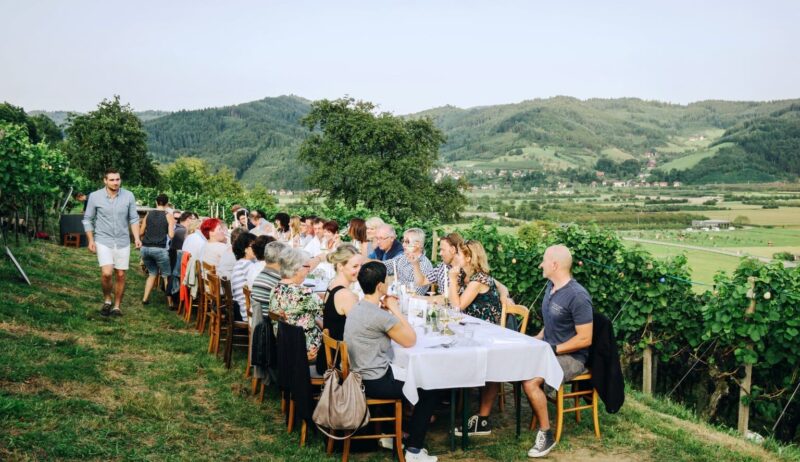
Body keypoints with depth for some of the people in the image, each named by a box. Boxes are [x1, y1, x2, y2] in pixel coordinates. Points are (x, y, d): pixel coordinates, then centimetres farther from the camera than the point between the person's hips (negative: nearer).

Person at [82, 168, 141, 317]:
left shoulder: (128, 196, -4)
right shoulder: (95, 196, -7)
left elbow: (134, 219, 3)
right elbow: (87, 219, 3)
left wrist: (137, 238, -7)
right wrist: (91, 240, -3)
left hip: (123, 242, 2)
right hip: (103, 241, -2)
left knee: (120, 275, 6)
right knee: (106, 273, -15)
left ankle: (117, 306, 21)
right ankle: (107, 299, 12)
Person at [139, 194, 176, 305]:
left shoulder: (148, 214, 10)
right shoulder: (169, 215, 0)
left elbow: (141, 232, 14)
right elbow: (171, 235, -8)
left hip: (145, 248, 4)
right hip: (159, 249, -4)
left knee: (152, 273, 22)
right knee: (166, 276, 6)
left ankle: (145, 299, 17)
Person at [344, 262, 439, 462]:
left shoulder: (357, 308, 4)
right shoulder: (380, 316, -24)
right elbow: (410, 341, -13)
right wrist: (394, 310, -8)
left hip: (360, 377, 9)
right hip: (375, 382, -9)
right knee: (429, 390, 5)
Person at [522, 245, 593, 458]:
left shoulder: (577, 296, -20)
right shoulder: (550, 287, 8)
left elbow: (585, 339, -21)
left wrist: (553, 350, -20)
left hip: (571, 357, -8)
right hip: (548, 351, 9)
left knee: (529, 381, -29)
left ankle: (546, 434, -11)